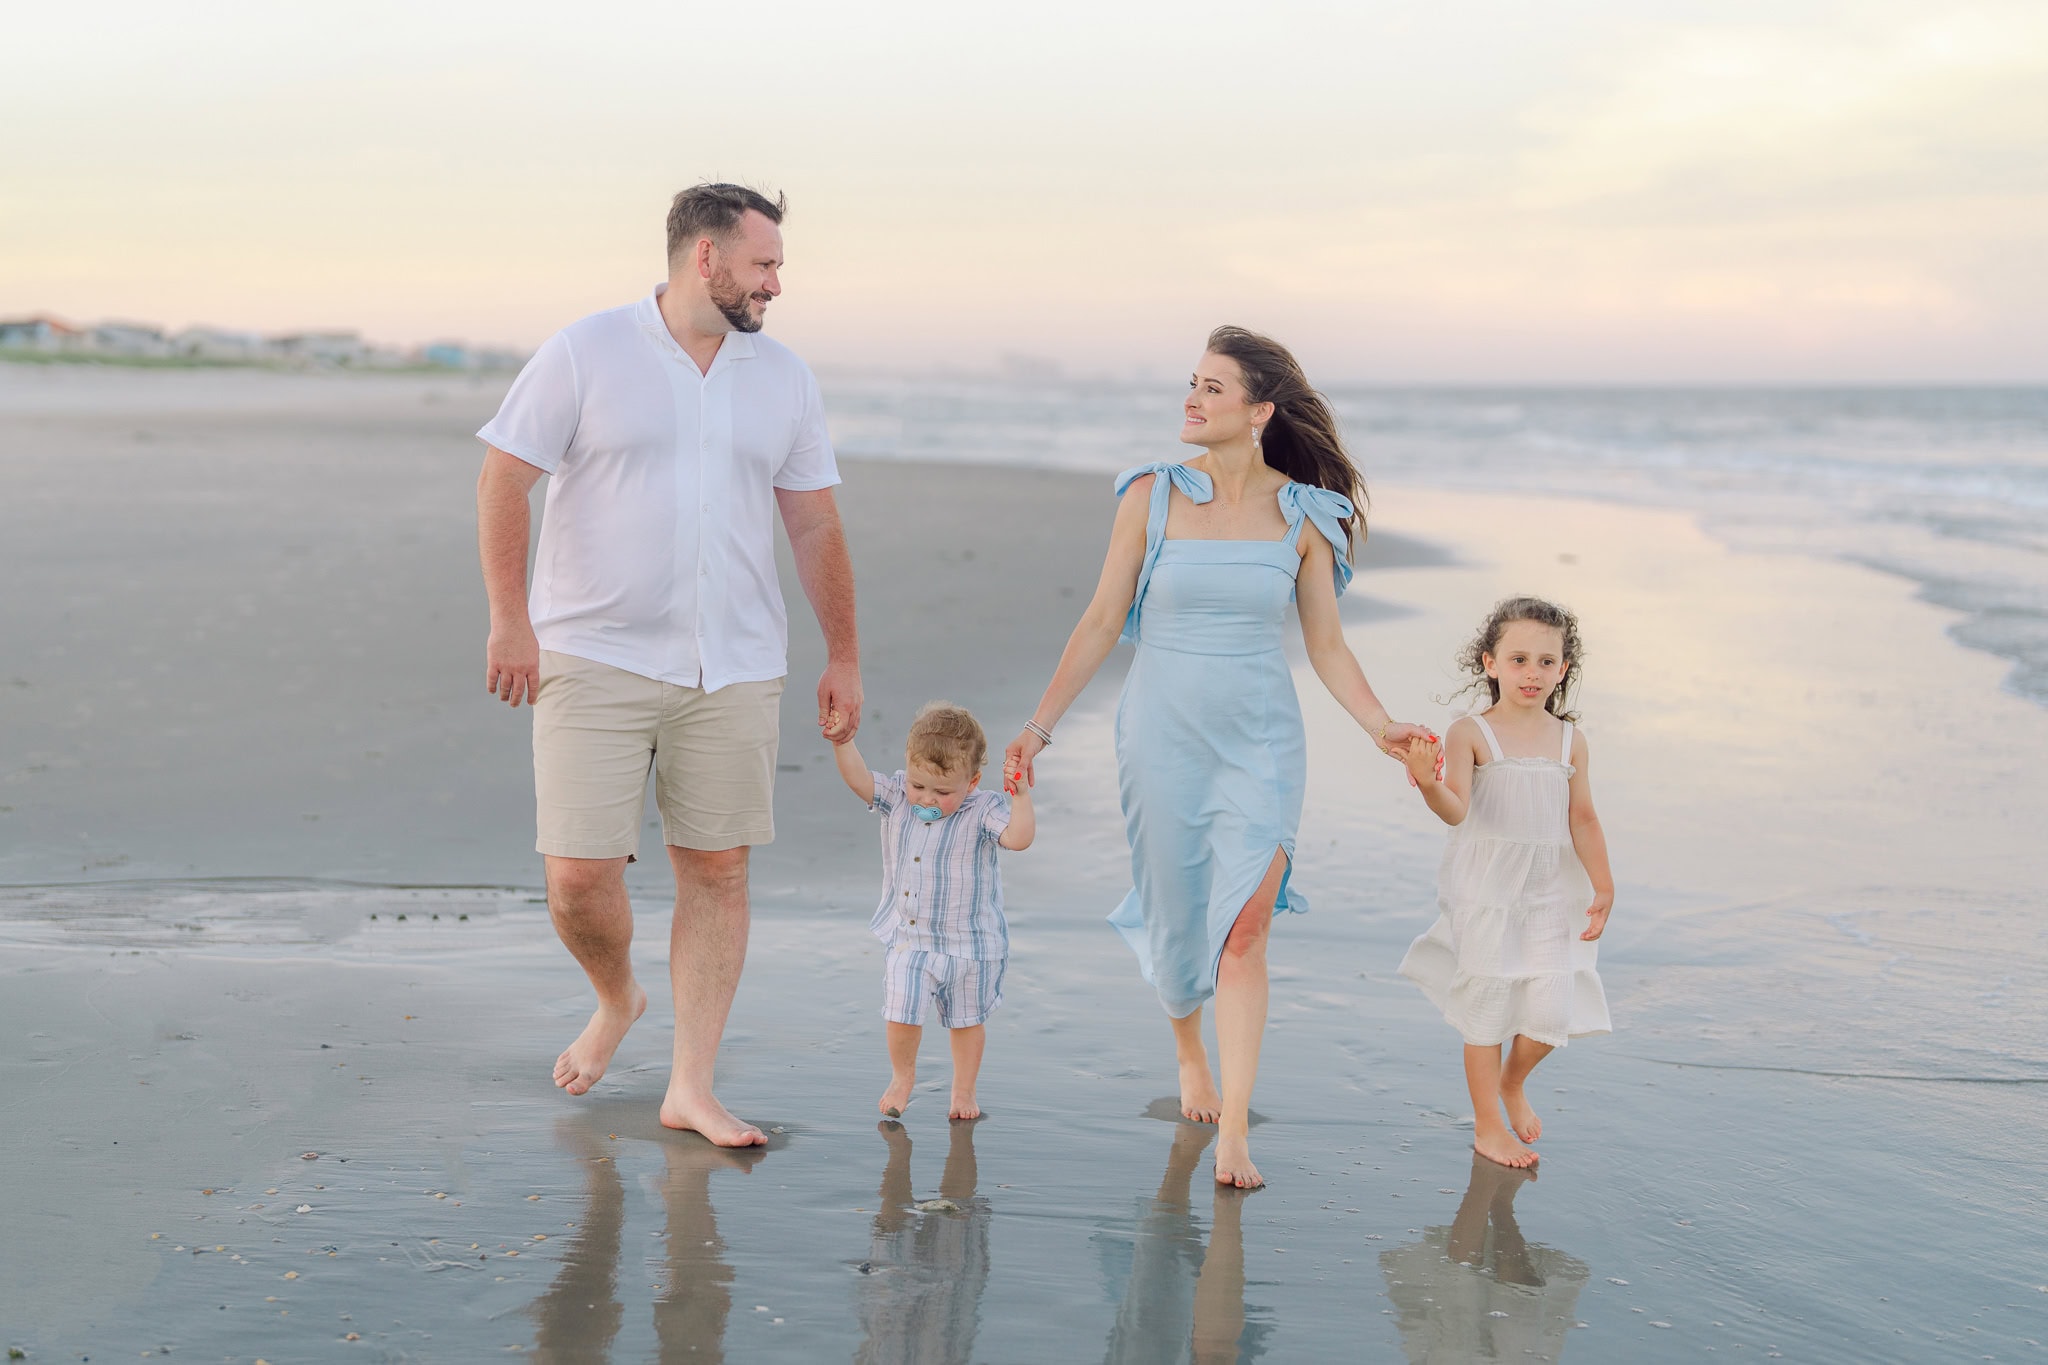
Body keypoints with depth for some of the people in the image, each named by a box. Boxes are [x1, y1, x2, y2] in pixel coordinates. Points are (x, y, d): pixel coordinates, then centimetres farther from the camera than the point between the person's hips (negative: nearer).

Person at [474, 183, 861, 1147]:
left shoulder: (783, 379, 10)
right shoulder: (585, 353, -2)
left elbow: (814, 525, 13)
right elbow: (502, 480, -3)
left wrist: (843, 657, 10)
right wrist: (509, 619, -10)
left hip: (735, 671, 3)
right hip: (594, 661, -3)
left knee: (717, 874, 3)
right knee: (579, 875, -6)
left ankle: (691, 1086, 13)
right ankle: (616, 1000, 27)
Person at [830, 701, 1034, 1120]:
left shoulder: (983, 811, -15)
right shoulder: (897, 797, -5)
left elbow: (1019, 838, -28)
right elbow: (859, 779, -12)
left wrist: (1021, 796, -37)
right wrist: (842, 742, -26)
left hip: (969, 942, -2)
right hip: (907, 939, 2)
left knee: (966, 1020, 14)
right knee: (901, 1015, -4)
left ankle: (963, 1090, 34)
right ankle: (902, 1076, 25)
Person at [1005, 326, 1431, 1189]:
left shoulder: (1302, 514, -1)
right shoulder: (1151, 496, -2)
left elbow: (1326, 645, 5)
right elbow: (1101, 623, 2)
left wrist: (1381, 726, -8)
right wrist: (1040, 723, -1)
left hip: (1260, 741, -1)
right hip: (1164, 736, 1)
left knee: (1245, 924, -13)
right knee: (1177, 917, 9)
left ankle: (1232, 1133, -11)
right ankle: (1189, 1053, 41)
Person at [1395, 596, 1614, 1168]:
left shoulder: (1569, 740, 6)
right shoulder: (1470, 733, -7)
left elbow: (1582, 819, 7)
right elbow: (1456, 810, -18)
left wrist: (1603, 887, 1)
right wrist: (1429, 783, -39)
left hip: (1550, 892, 3)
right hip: (1486, 889, -3)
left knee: (1550, 1010, -2)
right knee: (1487, 1005, 4)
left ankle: (1512, 1082, 30)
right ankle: (1487, 1125, 20)